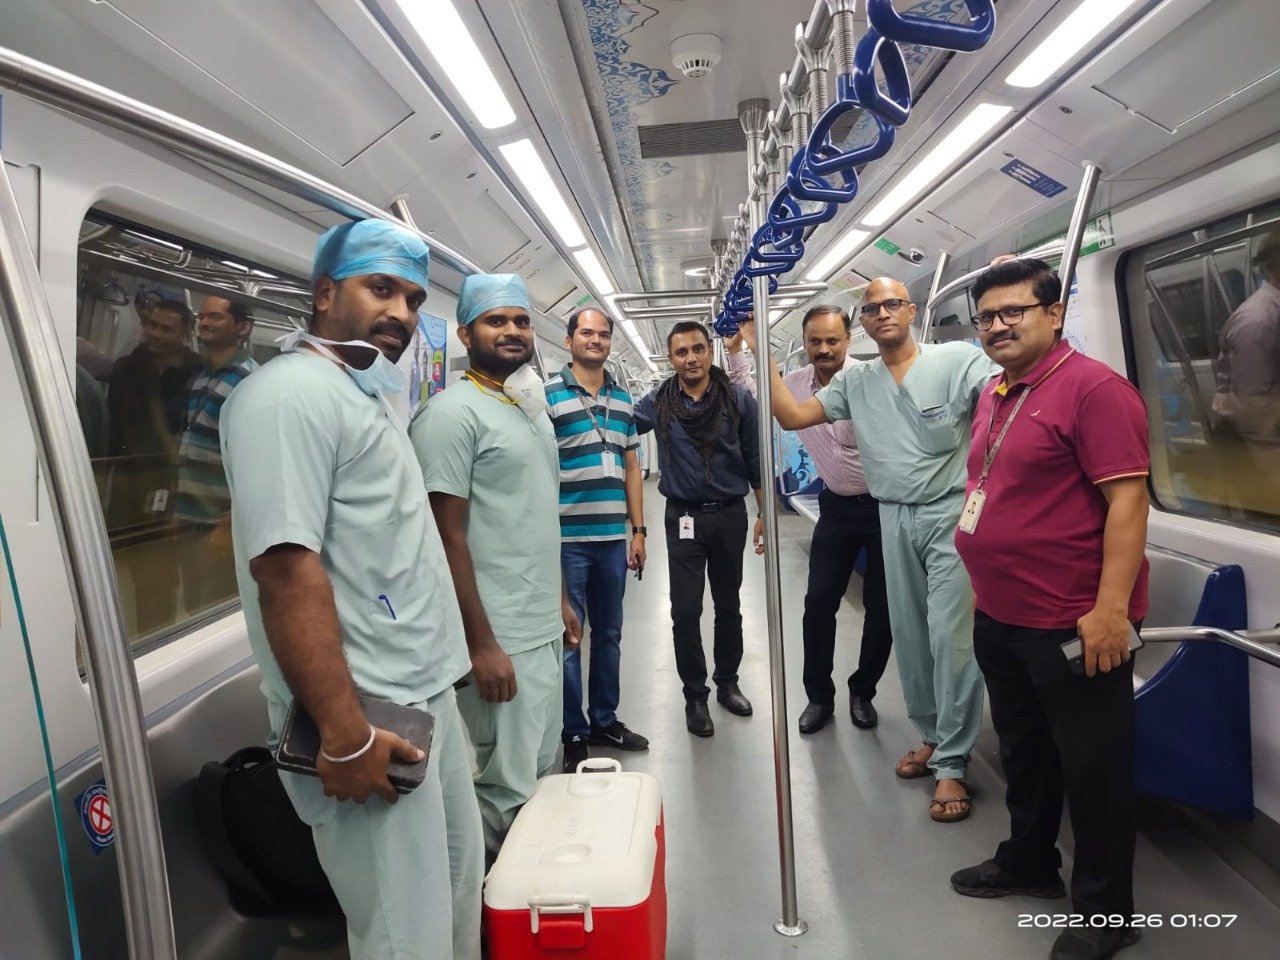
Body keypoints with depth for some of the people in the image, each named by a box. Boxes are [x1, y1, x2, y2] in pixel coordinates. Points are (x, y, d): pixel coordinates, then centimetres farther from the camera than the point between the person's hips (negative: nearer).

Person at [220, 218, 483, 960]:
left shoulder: (365, 394, 15)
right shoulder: (292, 393, -16)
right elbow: (285, 567, -24)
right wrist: (346, 734, -24)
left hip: (424, 697, 10)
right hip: (369, 714, -10)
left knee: (459, 895, 22)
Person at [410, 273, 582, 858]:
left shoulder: (534, 410, 14)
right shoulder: (453, 411, -13)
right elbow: (447, 536, -17)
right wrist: (481, 644, -19)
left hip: (546, 629, 9)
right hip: (500, 639, -9)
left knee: (542, 775, 19)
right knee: (508, 792, 2)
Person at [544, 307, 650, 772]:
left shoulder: (623, 399, 12)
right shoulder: (548, 395, -5)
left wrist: (637, 530, 11)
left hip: (614, 538, 6)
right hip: (568, 539, -5)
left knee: (609, 634, 15)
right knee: (567, 638, 4)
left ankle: (605, 720, 31)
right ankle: (574, 734, 19)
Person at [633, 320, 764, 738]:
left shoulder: (738, 399, -3)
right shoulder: (657, 403, -2)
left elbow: (756, 461, 1)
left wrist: (765, 514, 0)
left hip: (730, 515, 1)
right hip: (684, 518, 0)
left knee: (728, 605, 15)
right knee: (685, 611, 0)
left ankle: (727, 682, 33)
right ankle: (695, 695, 18)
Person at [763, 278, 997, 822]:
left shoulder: (957, 361, -4)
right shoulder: (855, 383, 10)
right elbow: (792, 416, 6)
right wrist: (764, 356, 1)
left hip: (950, 512, -5)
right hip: (894, 519, 5)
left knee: (951, 638, -5)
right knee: (909, 636, 12)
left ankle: (951, 765, 6)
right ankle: (932, 737, 30)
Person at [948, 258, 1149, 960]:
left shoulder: (1092, 387, -15)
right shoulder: (993, 395, 10)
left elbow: (1127, 499, -20)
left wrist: (1111, 608, -24)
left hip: (1072, 625, -8)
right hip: (999, 619, 8)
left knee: (1092, 769, 9)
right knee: (1022, 752, 23)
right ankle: (1028, 862, 43)